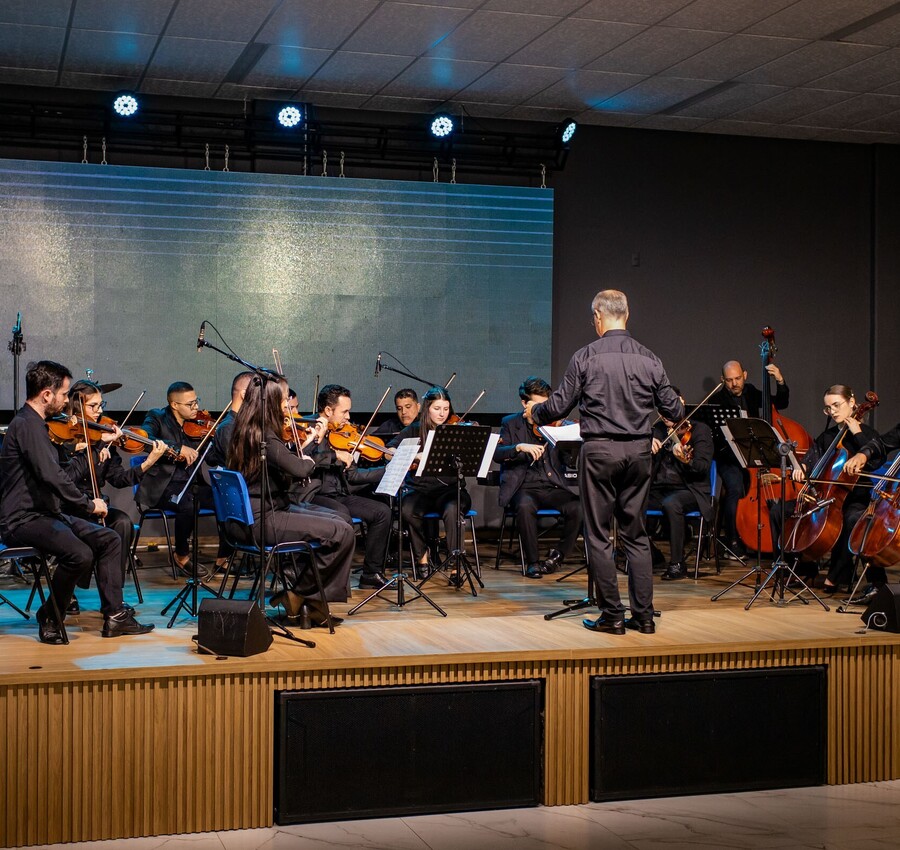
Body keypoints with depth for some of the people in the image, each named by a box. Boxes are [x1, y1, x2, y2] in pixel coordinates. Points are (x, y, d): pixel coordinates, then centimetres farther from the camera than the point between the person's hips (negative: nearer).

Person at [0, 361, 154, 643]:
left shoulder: (34, 423, 16)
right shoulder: (27, 424, -18)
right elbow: (51, 476, -27)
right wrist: (88, 505, -17)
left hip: (46, 513, 11)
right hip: (23, 521, -11)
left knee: (109, 540, 5)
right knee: (80, 554, -30)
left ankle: (114, 615, 3)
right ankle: (50, 619, -8)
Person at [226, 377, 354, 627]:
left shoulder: (247, 431, 9)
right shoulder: (264, 436, -20)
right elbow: (299, 470, -28)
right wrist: (309, 460, -7)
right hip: (264, 520, -11)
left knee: (338, 520, 14)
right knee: (342, 533, -16)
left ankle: (313, 600, 10)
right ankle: (299, 595, 0)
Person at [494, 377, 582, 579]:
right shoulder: (511, 424, 7)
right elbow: (496, 453, -8)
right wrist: (519, 447, -24)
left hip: (555, 488, 2)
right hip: (525, 488, -2)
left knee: (578, 507, -27)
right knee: (525, 506, -36)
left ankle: (558, 555, -3)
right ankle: (533, 562, -18)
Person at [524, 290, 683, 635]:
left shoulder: (585, 357, -6)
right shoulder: (649, 359, 3)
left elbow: (559, 407, -4)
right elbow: (674, 411, 7)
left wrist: (534, 412, 18)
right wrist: (678, 406, 31)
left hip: (600, 451, -4)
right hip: (638, 451, 4)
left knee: (599, 536, 5)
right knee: (636, 535, 12)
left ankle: (612, 616, 6)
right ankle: (644, 615, 13)